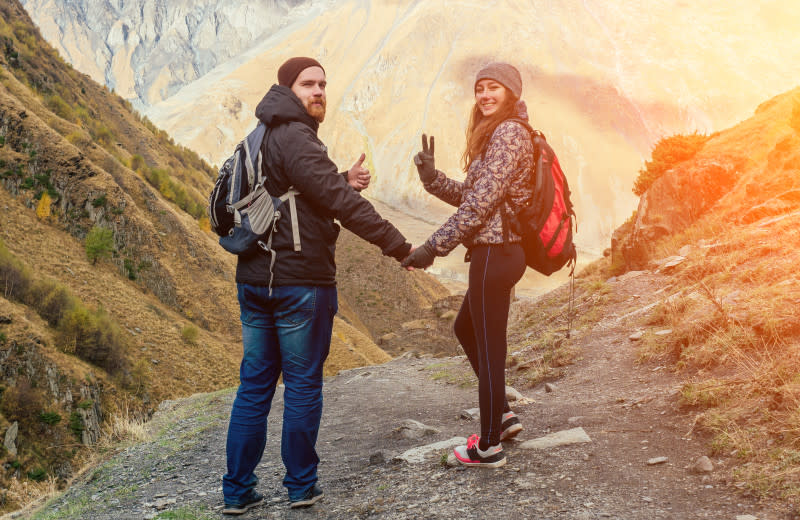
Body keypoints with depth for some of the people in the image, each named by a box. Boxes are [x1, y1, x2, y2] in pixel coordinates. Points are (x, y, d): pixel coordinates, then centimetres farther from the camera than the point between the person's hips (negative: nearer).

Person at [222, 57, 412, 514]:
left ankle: (238, 491, 18)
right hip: (301, 283, -9)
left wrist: (342, 182, 7)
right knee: (303, 384, 5)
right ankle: (302, 486, 17)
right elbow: (343, 204, -21)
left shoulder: (260, 139, 16)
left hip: (254, 280, 9)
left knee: (255, 385, 12)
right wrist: (401, 247, -18)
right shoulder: (295, 139, -15)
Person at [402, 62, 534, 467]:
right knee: (466, 329, 24)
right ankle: (502, 415, 33)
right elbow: (468, 195, 13)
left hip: (494, 254, -11)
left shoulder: (508, 132, -14)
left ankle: (490, 446, 14)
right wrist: (432, 177, -2)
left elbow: (480, 203, -21)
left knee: (489, 348, 0)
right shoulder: (498, 134, 18)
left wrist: (433, 247, -20)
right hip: (499, 252, 11)